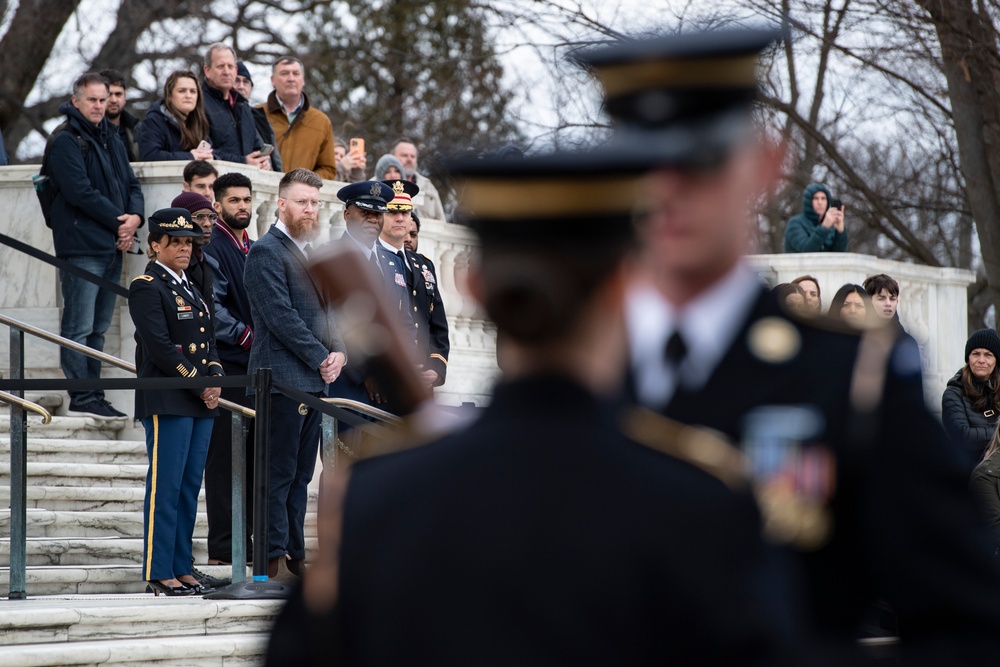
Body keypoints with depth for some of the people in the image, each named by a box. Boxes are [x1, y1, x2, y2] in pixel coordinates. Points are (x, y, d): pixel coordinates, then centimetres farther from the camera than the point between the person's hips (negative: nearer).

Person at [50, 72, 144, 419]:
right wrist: (118, 221, -11)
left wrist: (135, 217, -3)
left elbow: (131, 184, 18)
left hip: (113, 247, 8)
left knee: (98, 328, 10)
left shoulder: (112, 140, 18)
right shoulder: (66, 141, -7)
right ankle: (82, 399, -7)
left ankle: (93, 396, 14)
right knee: (79, 328, -7)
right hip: (81, 246, -8)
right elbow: (80, 192, -15)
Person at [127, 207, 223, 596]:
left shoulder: (189, 288, 19)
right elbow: (159, 346, -16)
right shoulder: (147, 287, -7)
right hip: (166, 401, -8)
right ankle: (159, 574, -4)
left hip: (200, 403, 8)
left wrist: (215, 379, 0)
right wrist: (200, 385, -14)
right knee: (165, 487, -7)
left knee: (190, 487, 8)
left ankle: (182, 569, 12)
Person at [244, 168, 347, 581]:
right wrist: (321, 358, -13)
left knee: (300, 475, 10)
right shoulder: (266, 252, -9)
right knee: (279, 474, -7)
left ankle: (295, 556, 13)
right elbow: (281, 316, -16)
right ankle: (275, 559, -6)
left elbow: (327, 308, 22)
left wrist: (338, 351, 4)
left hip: (313, 380, 9)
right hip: (282, 379, -9)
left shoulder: (312, 252, 19)